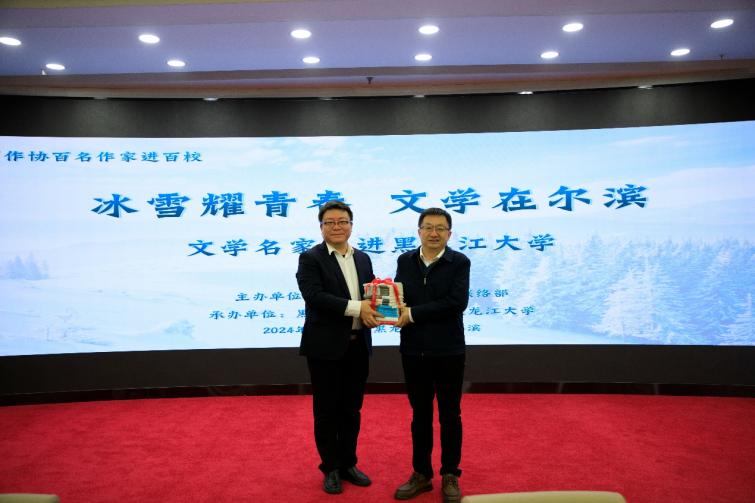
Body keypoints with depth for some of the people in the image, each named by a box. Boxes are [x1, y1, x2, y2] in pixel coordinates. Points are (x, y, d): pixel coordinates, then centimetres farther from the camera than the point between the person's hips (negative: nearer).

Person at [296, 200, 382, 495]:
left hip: (358, 345, 5)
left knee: (352, 409, 15)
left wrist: (373, 311, -13)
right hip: (326, 346, -5)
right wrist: (356, 308, -25)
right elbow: (313, 296, -20)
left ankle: (348, 464, 31)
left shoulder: (363, 259, 11)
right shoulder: (310, 258, -7)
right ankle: (330, 469, 25)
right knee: (327, 411, 9)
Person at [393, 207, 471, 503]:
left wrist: (413, 313, -18)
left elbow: (457, 302, -18)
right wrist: (397, 310, -22)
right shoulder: (405, 260, 6)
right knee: (420, 414, 14)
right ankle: (421, 474, 29)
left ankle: (450, 476, 26)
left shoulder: (460, 262, -6)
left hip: (448, 350, -3)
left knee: (449, 415, 10)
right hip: (413, 350, 3)